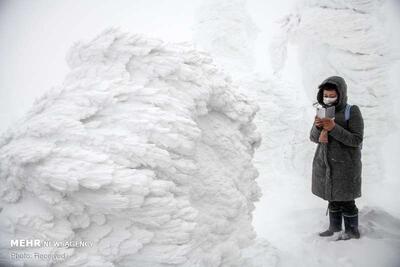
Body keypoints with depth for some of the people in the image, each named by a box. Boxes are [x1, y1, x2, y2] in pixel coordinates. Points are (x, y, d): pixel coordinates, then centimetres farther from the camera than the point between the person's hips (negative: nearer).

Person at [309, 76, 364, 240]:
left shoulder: (352, 111, -11)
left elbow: (357, 140, -16)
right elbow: (314, 138, 5)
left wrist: (334, 128, -27)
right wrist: (317, 126, -18)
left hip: (345, 164, -5)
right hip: (325, 163, 5)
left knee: (346, 200, 4)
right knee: (332, 198, 14)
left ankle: (352, 231, 21)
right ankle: (335, 227, 29)